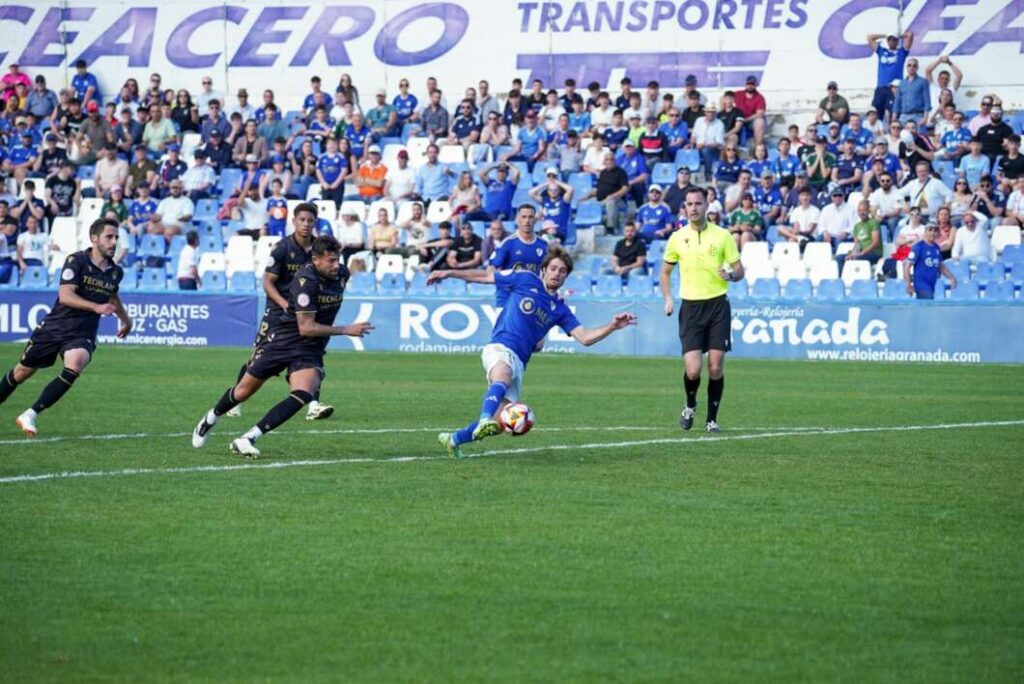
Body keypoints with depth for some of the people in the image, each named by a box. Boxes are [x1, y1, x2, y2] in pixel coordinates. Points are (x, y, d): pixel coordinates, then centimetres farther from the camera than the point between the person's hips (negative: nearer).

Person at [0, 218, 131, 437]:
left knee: (74, 365, -29)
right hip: (54, 328, -2)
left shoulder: (115, 272, 5)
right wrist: (96, 307, -36)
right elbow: (65, 295, -25)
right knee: (23, 371, 11)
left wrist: (125, 319, 38)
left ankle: (30, 415, -23)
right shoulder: (76, 261, -13)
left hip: (81, 336, 2)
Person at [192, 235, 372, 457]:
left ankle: (247, 439, -20)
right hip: (281, 339, -4)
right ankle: (208, 421, 40)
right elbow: (306, 328, -26)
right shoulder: (306, 280, -25)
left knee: (303, 395, -23)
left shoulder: (342, 274, -4)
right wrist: (346, 330, -27)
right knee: (244, 390, 10)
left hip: (310, 350, 4)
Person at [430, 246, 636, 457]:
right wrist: (448, 273, 12)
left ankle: (454, 439, 21)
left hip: (519, 361, 5)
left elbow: (585, 337, 8)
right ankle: (485, 420, -65)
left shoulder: (560, 309, 15)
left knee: (500, 422, 0)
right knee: (502, 377, -41)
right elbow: (484, 276, 13)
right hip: (499, 348, -5)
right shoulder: (526, 279, 6)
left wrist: (612, 326, -6)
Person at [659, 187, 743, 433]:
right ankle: (690, 405, 21)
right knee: (693, 369, -10)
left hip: (718, 304, 0)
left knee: (716, 368, -4)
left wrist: (731, 275, -18)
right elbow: (665, 271, 17)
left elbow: (739, 270, 5)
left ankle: (712, 419, 12)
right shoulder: (677, 238, 5)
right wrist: (668, 298, 2)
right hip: (690, 307, 0)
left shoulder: (722, 235, 0)